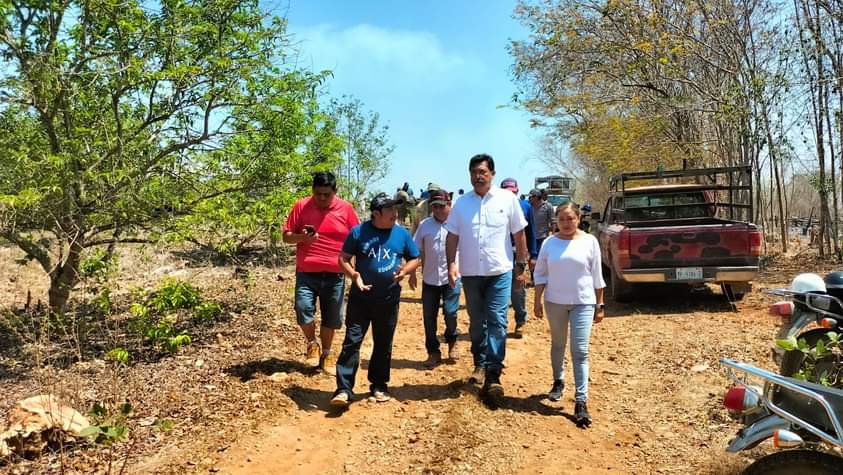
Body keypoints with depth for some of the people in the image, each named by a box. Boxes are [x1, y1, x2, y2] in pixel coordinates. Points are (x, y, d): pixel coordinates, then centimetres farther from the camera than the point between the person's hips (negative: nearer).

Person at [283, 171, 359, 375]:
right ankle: (312, 344, 14)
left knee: (331, 317, 9)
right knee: (303, 308, -14)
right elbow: (286, 236, 3)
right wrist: (302, 237, -18)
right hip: (307, 272, -1)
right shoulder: (301, 206, -1)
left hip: (335, 274, 1)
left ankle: (326, 353, 30)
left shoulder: (346, 208, 1)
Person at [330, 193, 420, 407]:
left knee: (383, 344, 12)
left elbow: (414, 259, 11)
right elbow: (344, 258, 0)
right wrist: (353, 275, -19)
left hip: (389, 299, 3)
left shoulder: (402, 233, 3)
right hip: (360, 297, -2)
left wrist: (405, 270, -10)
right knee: (352, 341, -5)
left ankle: (379, 385, 27)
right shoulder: (358, 232, -5)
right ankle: (344, 389, 0)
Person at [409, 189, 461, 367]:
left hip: (451, 278, -3)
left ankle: (452, 342, 28)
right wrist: (412, 273, 5)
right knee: (429, 316, 6)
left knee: (450, 312, -3)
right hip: (429, 279, 3)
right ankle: (433, 352, 20)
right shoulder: (425, 225, 3)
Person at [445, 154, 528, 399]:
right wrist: (451, 264, -8)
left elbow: (519, 235, 2)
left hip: (500, 272, -2)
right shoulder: (462, 202, 3)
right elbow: (452, 236, 4)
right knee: (476, 322, 14)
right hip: (470, 273, 3)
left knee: (497, 322, -6)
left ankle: (493, 375, -3)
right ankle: (480, 364, 30)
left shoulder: (507, 199, -3)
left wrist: (521, 266, 2)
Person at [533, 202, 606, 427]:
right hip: (555, 302, 2)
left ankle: (581, 402, -3)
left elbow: (597, 276, 1)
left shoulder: (589, 241, -3)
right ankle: (558, 381, 39)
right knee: (558, 345, 18)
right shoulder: (549, 243, 0)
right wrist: (537, 301, 0)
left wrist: (599, 305, 1)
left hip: (583, 303, -2)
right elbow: (540, 274, 5)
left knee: (580, 351, -6)